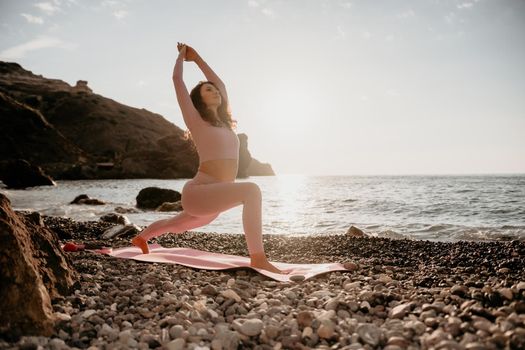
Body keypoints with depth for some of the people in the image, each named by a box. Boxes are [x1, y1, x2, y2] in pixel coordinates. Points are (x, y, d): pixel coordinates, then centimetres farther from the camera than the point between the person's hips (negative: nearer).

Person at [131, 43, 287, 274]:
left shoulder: (223, 121, 14)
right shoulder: (196, 121, -3)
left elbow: (220, 83, 27)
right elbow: (177, 80, 1)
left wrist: (197, 59, 33)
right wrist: (182, 55, 18)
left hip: (214, 199, 8)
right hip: (198, 193, -8)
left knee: (176, 226, 31)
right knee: (251, 190, -30)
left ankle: (141, 237, 59)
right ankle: (257, 258, -31)